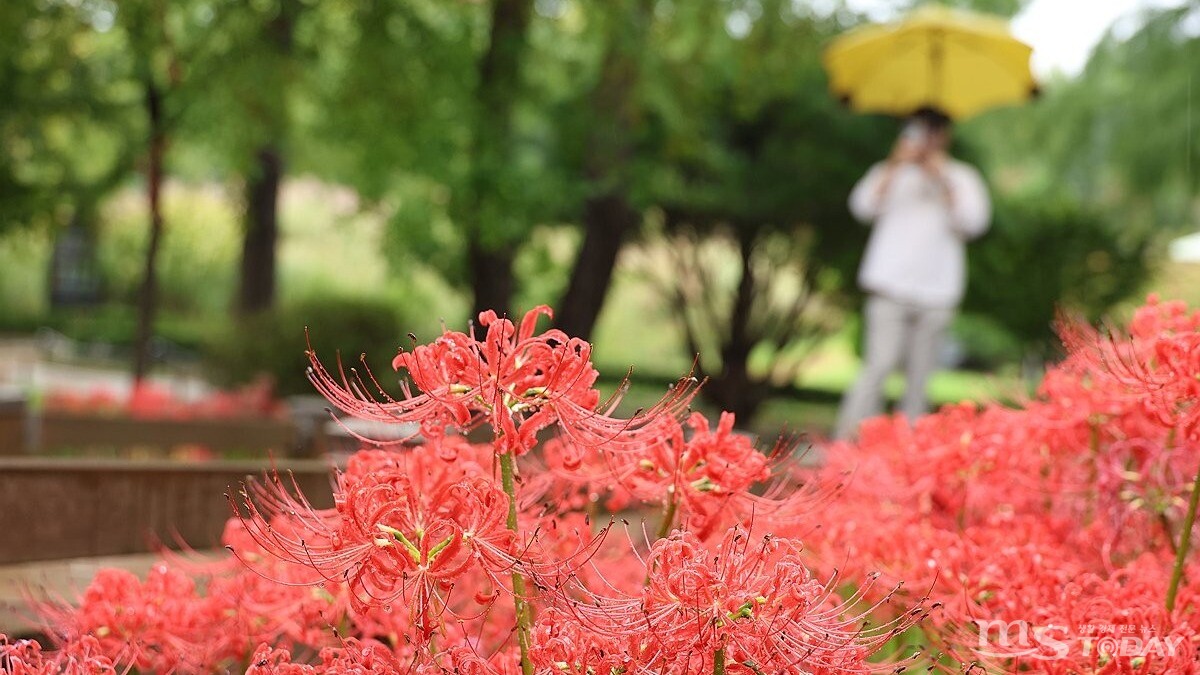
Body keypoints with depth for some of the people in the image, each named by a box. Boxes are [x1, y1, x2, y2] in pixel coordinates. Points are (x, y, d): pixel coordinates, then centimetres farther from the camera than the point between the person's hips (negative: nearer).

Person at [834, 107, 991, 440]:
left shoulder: (962, 178, 15)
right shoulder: (890, 172, 13)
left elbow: (974, 223, -2)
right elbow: (863, 206, -5)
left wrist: (942, 179, -7)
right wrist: (895, 165, -11)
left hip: (937, 294, 2)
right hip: (890, 290, -2)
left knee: (919, 377, -1)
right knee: (880, 364, -15)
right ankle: (847, 438, -17)